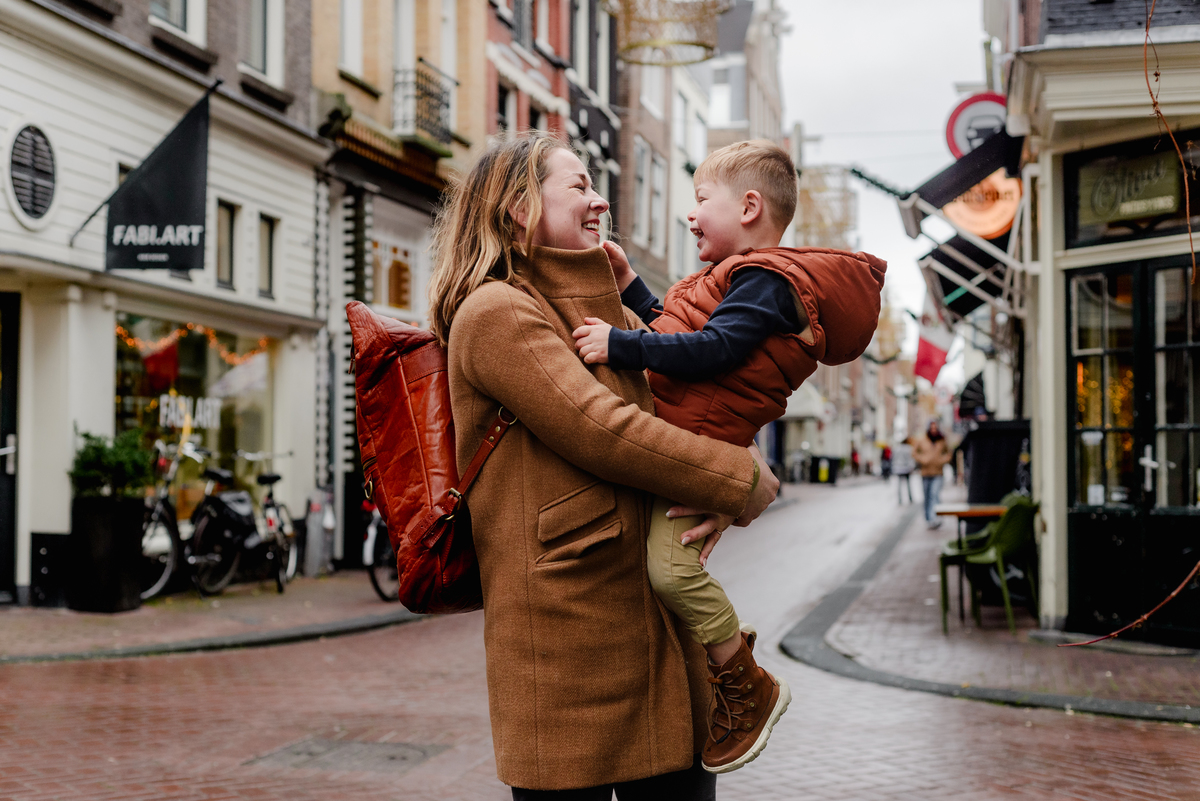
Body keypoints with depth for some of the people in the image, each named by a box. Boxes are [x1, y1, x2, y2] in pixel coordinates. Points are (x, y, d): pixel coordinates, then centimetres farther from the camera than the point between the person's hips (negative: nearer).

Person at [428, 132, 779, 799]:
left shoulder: (611, 313, 21)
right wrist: (744, 485, -8)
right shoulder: (496, 312, -7)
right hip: (566, 628, -8)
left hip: (661, 616, 8)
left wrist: (721, 497, -3)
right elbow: (603, 432, -16)